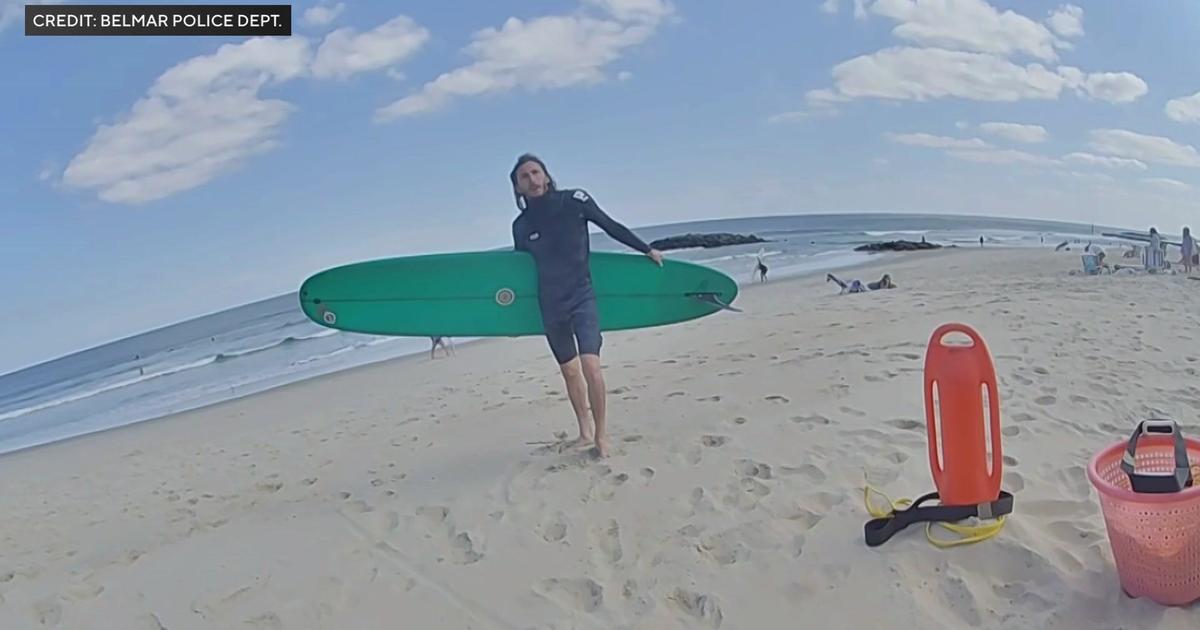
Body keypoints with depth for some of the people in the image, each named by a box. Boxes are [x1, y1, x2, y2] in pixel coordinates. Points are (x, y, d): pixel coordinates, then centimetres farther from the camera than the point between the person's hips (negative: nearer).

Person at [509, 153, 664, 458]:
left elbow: (611, 226, 4)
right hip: (550, 305, 3)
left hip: (581, 296, -3)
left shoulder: (574, 200, -6)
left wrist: (647, 249, 11)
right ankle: (585, 431, 27)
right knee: (569, 370, 11)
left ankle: (601, 433, -2)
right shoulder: (521, 225, 1)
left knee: (590, 365, -17)